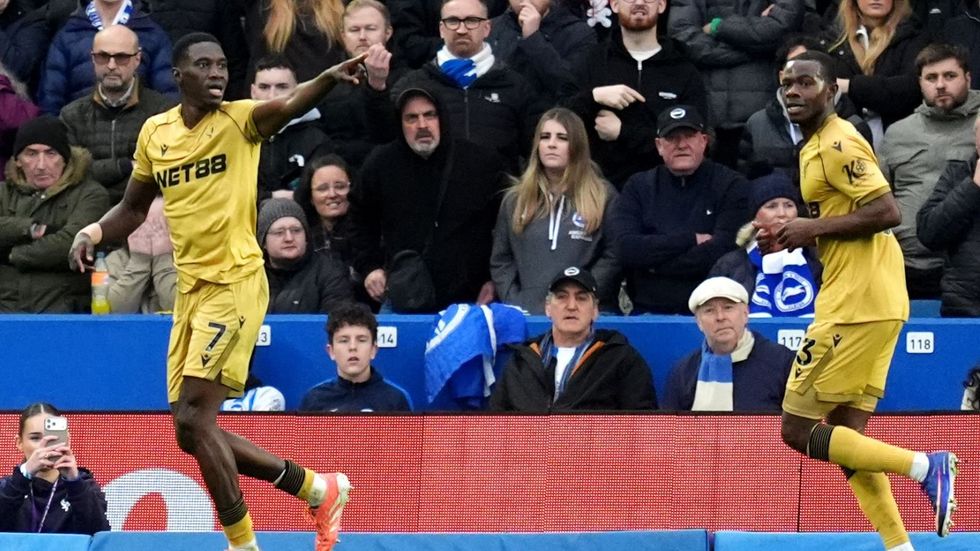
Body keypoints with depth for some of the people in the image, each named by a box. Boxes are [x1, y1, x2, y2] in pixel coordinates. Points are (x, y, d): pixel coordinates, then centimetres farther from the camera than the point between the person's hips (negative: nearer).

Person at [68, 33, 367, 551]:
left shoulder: (239, 120, -6)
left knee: (193, 420, -16)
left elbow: (288, 106, -28)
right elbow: (133, 207, 23)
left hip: (235, 285, -7)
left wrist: (329, 77, -48)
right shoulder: (155, 133, 10)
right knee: (194, 432, 8)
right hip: (190, 290, 7)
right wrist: (94, 232, 2)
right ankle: (319, 489, 22)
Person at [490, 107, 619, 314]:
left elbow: (612, 258, -1)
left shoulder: (603, 196, 6)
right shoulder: (515, 199, 15)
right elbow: (500, 261, 13)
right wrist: (515, 306, -1)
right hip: (527, 316, 2)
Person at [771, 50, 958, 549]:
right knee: (846, 436, 9)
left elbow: (887, 212, -21)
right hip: (876, 304, 10)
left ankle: (924, 467, -10)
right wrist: (797, 237, 9)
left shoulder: (837, 144, -13)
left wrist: (814, 228, -16)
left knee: (797, 431, -5)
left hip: (855, 305, -10)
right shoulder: (816, 146, 18)